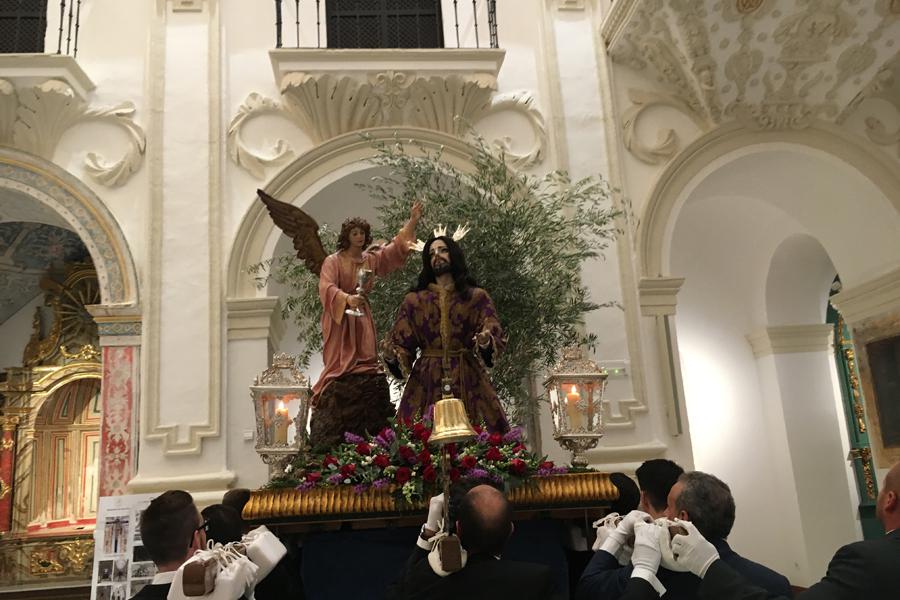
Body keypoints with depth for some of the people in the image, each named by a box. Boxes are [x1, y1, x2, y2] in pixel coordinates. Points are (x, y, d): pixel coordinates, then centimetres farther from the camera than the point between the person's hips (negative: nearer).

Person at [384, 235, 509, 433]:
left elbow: (496, 338, 0)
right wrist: (392, 356, -14)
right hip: (426, 383, 1)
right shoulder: (413, 300, 13)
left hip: (469, 381, -1)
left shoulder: (477, 297, 9)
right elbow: (402, 344, 8)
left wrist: (486, 343, -22)